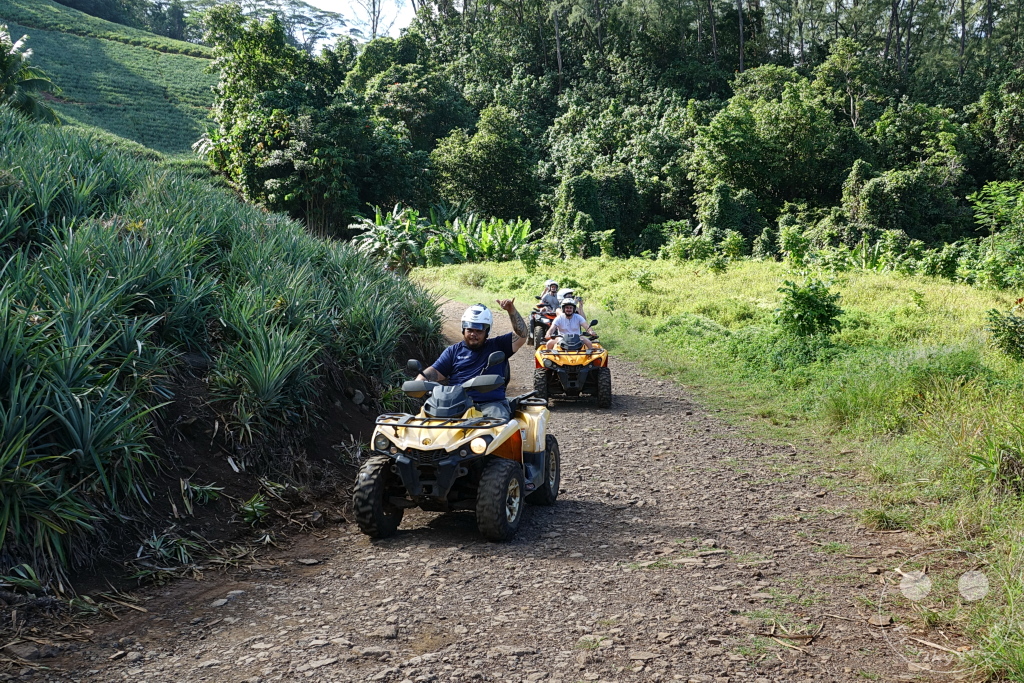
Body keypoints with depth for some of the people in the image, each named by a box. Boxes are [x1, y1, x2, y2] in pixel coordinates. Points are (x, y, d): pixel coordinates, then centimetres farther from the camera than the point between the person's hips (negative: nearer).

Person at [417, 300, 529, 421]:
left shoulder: (497, 346, 19)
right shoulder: (453, 351, 23)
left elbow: (521, 336, 8)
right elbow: (434, 372, 14)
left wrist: (512, 311, -5)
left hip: (492, 403, 0)